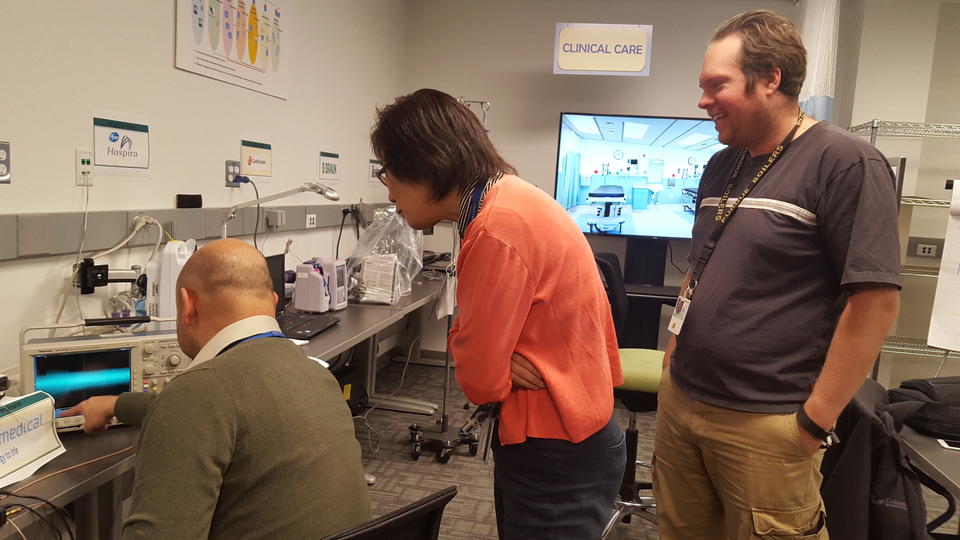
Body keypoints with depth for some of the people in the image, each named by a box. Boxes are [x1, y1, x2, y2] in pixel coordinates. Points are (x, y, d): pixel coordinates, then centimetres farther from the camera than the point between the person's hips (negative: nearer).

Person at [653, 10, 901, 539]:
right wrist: (675, 350, 12)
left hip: (765, 424, -6)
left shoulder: (844, 163, -12)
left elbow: (876, 298, -17)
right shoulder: (720, 167, 10)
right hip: (679, 401, 7)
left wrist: (815, 420, -15)